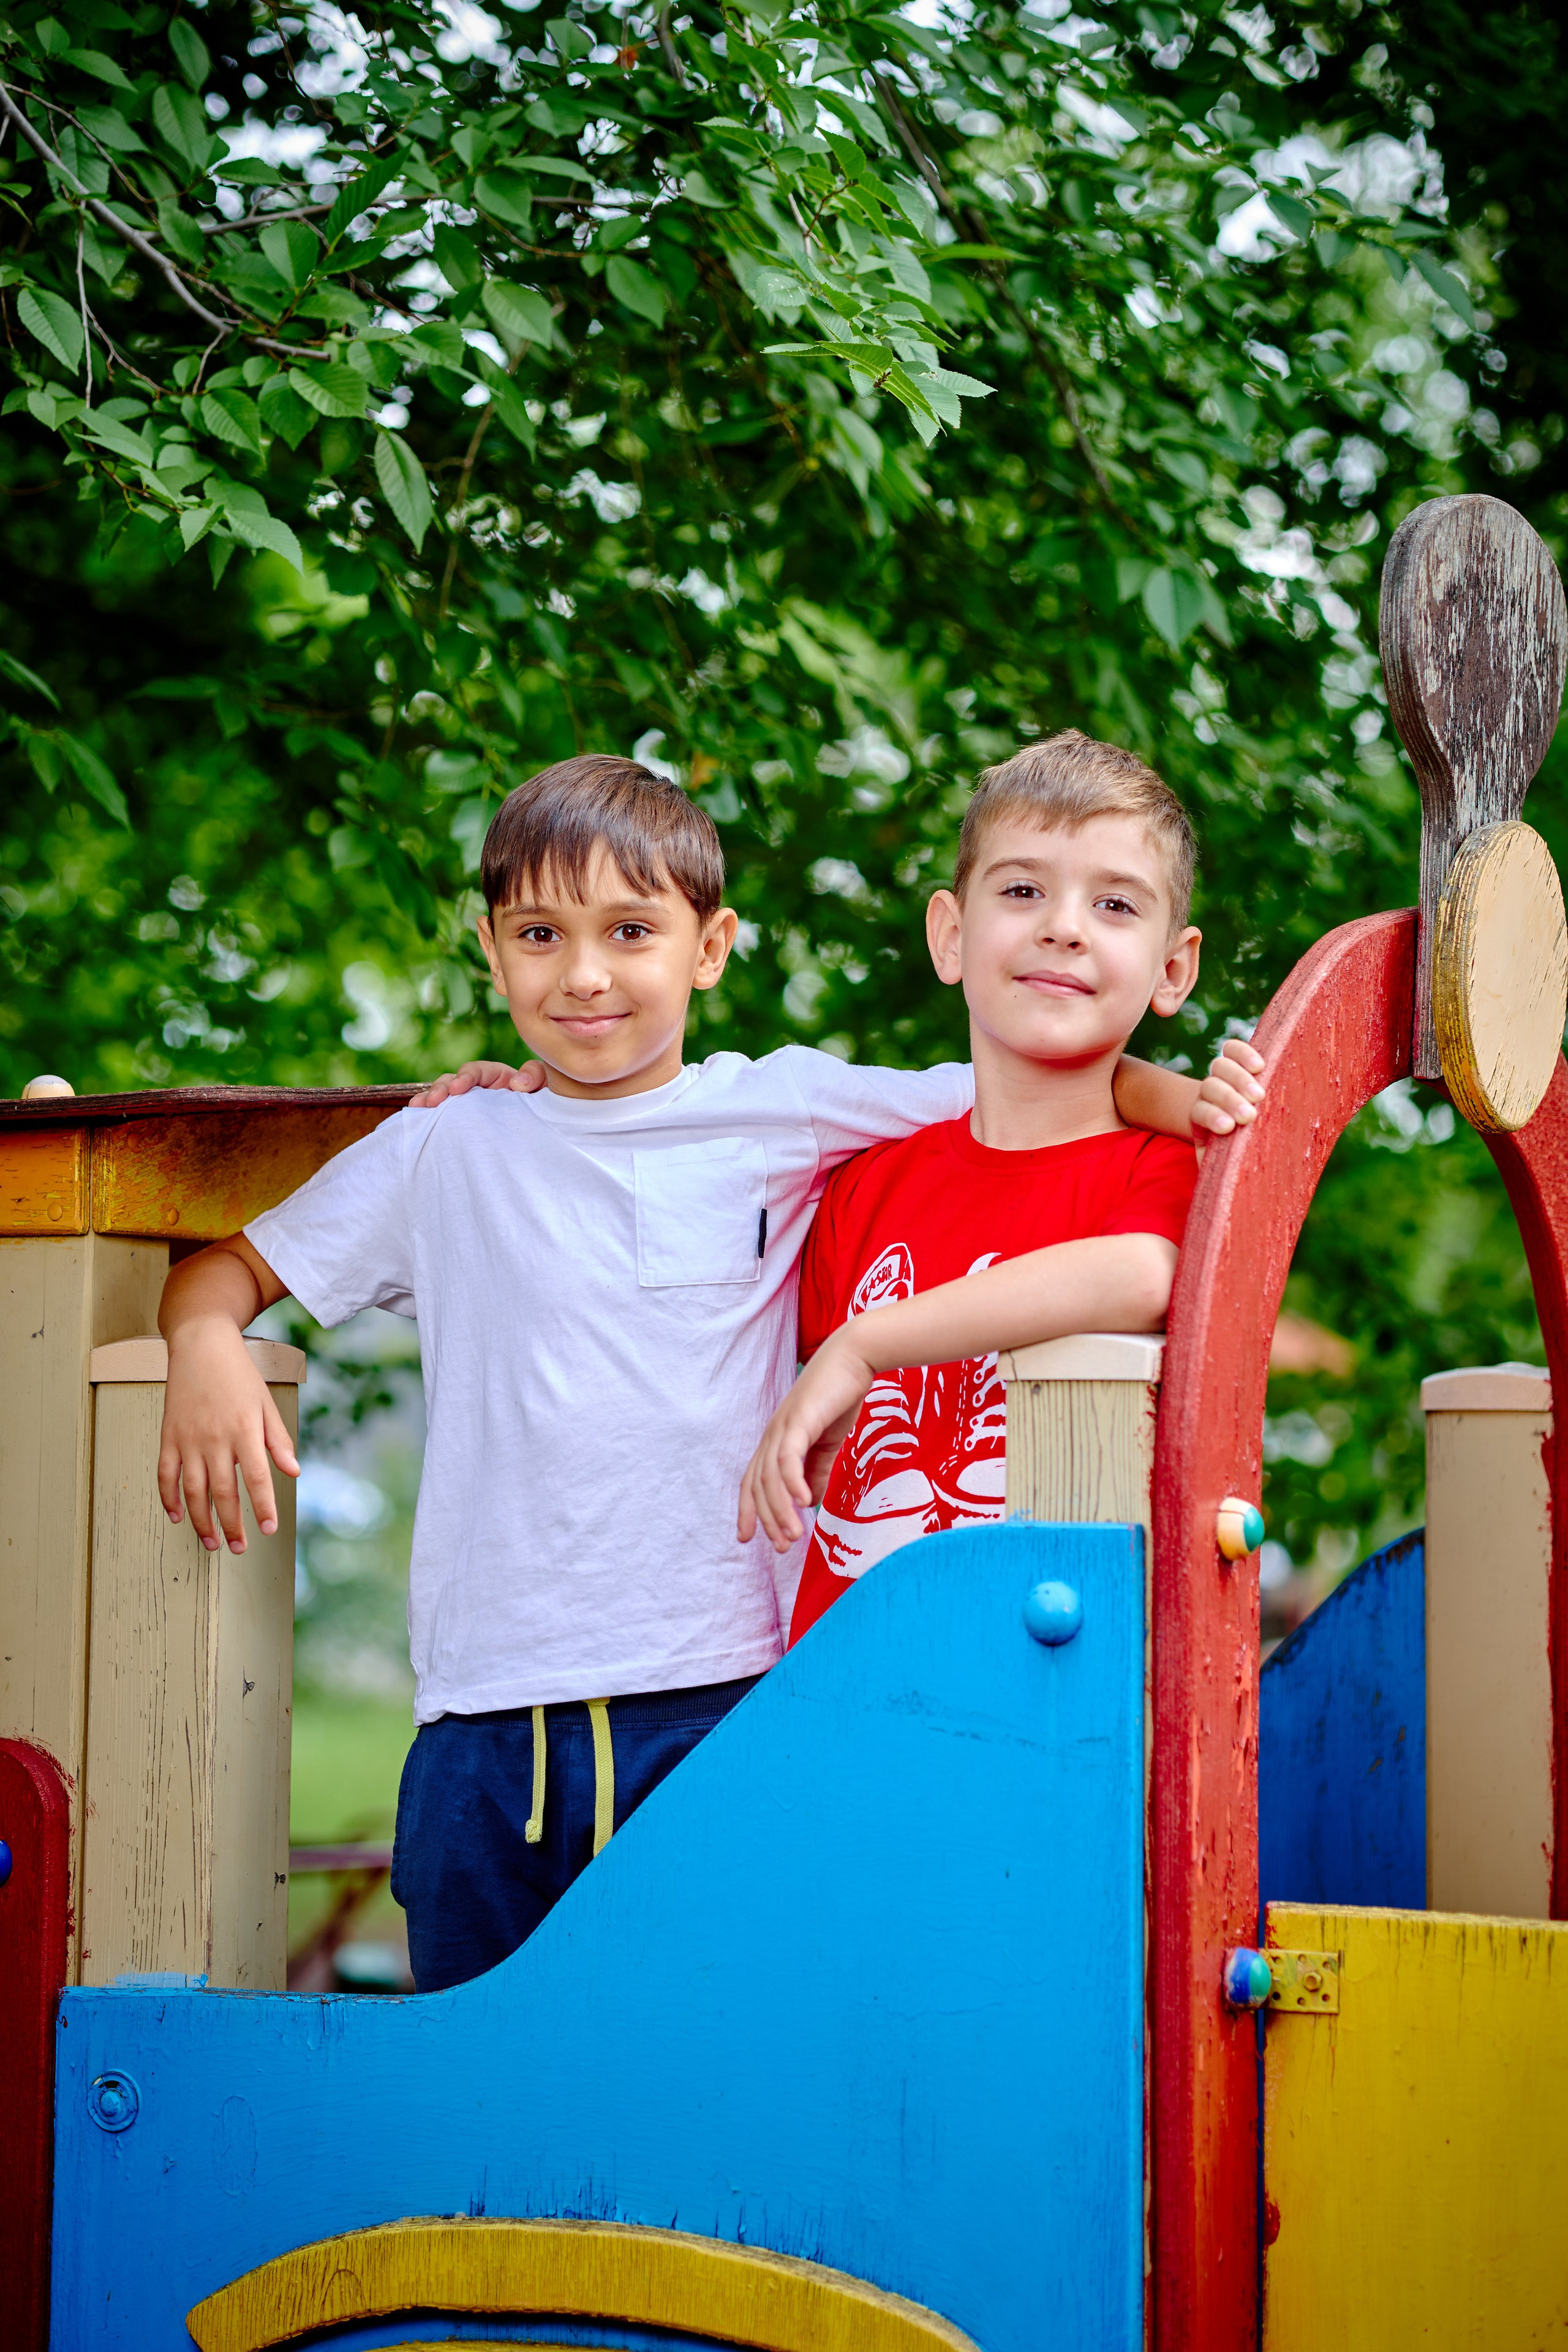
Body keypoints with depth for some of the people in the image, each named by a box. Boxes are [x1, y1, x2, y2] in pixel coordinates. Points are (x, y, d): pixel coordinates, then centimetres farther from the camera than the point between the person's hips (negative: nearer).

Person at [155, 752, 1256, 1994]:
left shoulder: (780, 1113, 5)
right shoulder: (449, 1153, 9)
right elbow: (231, 1266, 15)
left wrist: (1172, 1093, -10)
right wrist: (209, 1348, -6)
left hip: (720, 1704, -1)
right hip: (489, 1717, 2)